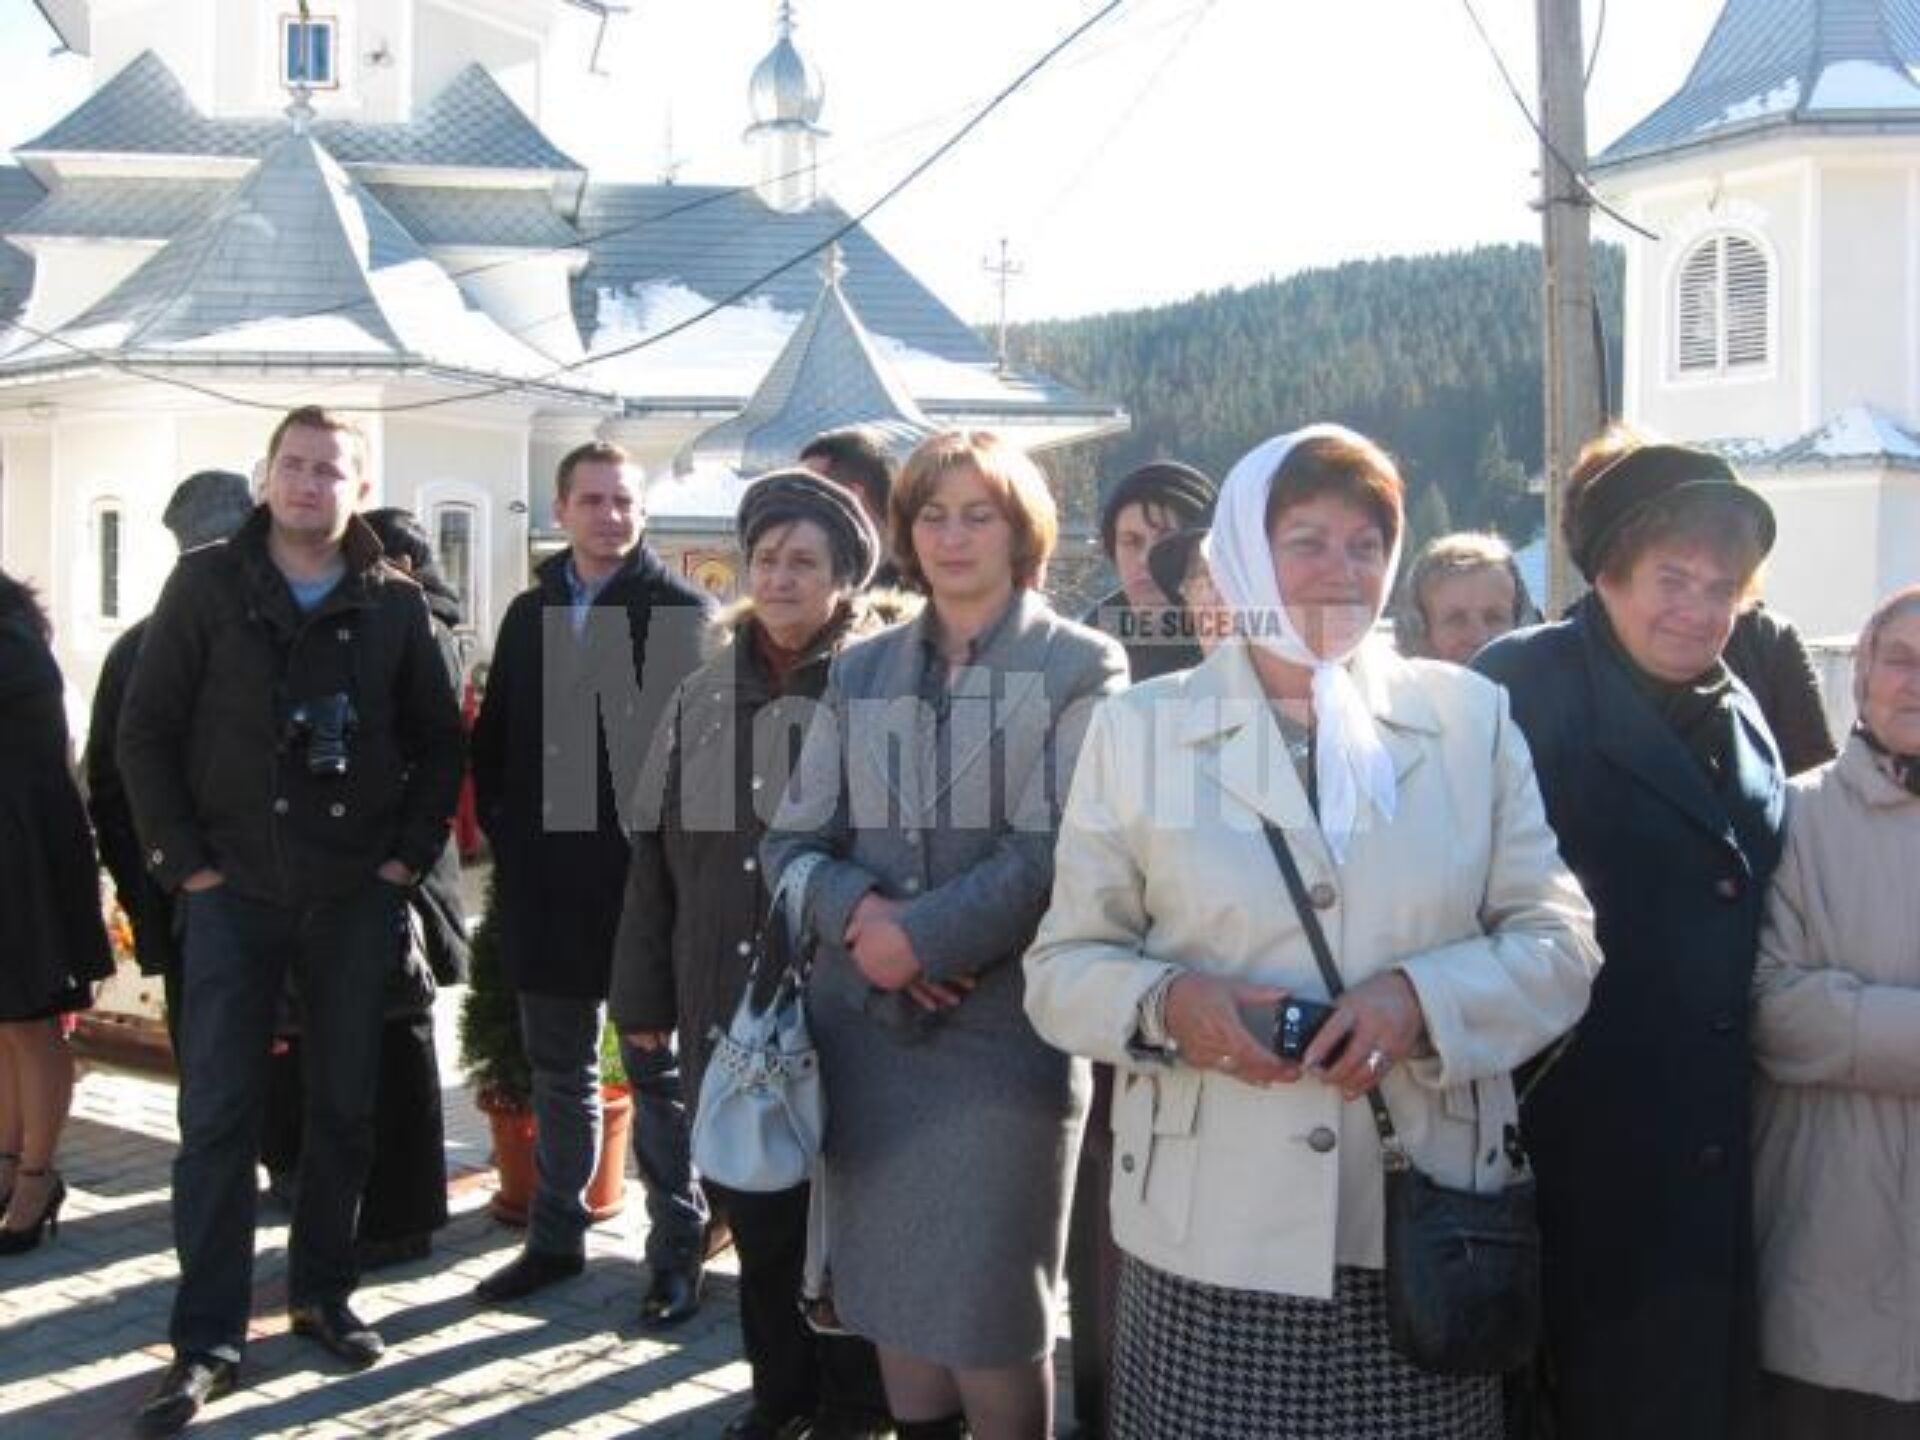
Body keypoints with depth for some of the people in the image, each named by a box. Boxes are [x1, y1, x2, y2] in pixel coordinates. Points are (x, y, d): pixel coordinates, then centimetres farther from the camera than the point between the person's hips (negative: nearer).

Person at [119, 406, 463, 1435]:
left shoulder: (394, 604, 4)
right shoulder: (207, 584, -1)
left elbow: (438, 742, 10)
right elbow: (145, 733, -1)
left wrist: (408, 856, 1)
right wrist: (187, 864, -7)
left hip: (357, 897, 2)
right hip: (233, 892, -2)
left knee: (344, 1106, 9)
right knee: (217, 1116, -1)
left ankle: (321, 1293, 25)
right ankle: (207, 1340, 6)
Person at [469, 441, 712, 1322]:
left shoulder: (682, 612, -6)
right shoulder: (531, 613, 11)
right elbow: (494, 736, 15)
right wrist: (505, 827, 4)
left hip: (645, 877, -5)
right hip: (545, 879, 6)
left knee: (657, 1070, 4)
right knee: (557, 1068, 16)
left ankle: (677, 1250, 14)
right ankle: (556, 1235, 28)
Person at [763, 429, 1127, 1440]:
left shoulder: (1080, 666, -2)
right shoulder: (860, 670, 11)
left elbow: (1053, 854, -11)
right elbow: (791, 842, 7)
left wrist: (919, 937, -16)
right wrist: (860, 912, -12)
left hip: (1002, 1029, -4)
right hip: (866, 1027, 4)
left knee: (990, 1332, 0)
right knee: (893, 1307, 13)